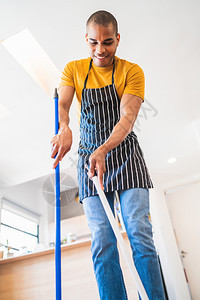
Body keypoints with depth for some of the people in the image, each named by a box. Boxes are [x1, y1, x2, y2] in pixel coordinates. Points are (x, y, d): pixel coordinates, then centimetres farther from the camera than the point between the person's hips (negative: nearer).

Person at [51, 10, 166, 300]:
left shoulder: (132, 71, -1)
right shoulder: (74, 69, 7)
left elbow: (128, 117, -15)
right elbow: (61, 104, -8)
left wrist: (104, 150, -33)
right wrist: (64, 129, -32)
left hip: (125, 154, -1)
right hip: (89, 156, 2)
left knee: (140, 234, -9)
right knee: (102, 243, -4)